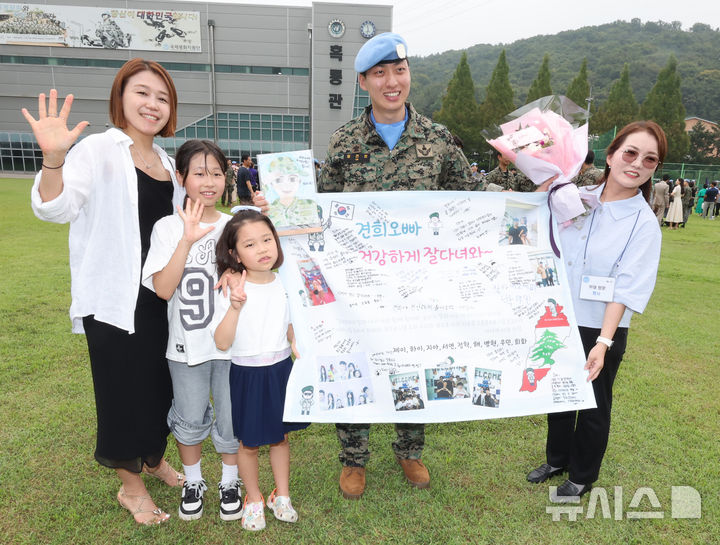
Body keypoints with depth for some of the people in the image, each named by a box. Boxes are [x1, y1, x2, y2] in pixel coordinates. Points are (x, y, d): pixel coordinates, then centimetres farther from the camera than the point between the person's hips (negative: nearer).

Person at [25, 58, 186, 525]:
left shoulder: (167, 162, 11)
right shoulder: (99, 149, -9)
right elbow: (55, 209, -22)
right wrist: (53, 158, -37)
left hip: (161, 297, 6)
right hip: (115, 298, -6)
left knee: (160, 384, 18)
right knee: (124, 390, 7)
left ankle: (155, 459, 43)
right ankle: (130, 486, 29)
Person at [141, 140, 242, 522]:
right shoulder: (168, 228, -4)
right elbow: (163, 289, -16)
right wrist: (188, 240, -24)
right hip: (187, 345, -1)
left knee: (231, 421, 12)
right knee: (190, 420, 16)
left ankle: (230, 482, 37)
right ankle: (193, 483, 40)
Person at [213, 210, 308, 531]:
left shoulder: (284, 283, -3)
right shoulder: (231, 291, -17)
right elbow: (222, 343, -24)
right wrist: (235, 307, -35)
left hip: (282, 369, 4)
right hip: (247, 374, -3)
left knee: (281, 437, 18)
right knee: (249, 443, 13)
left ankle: (282, 495, 40)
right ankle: (254, 500, 38)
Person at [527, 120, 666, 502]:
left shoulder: (644, 223, -13)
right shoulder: (577, 199, -2)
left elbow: (626, 289, -18)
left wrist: (603, 342, -26)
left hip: (601, 330, -4)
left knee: (592, 407, 14)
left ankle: (581, 477, 37)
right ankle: (557, 459, 44)